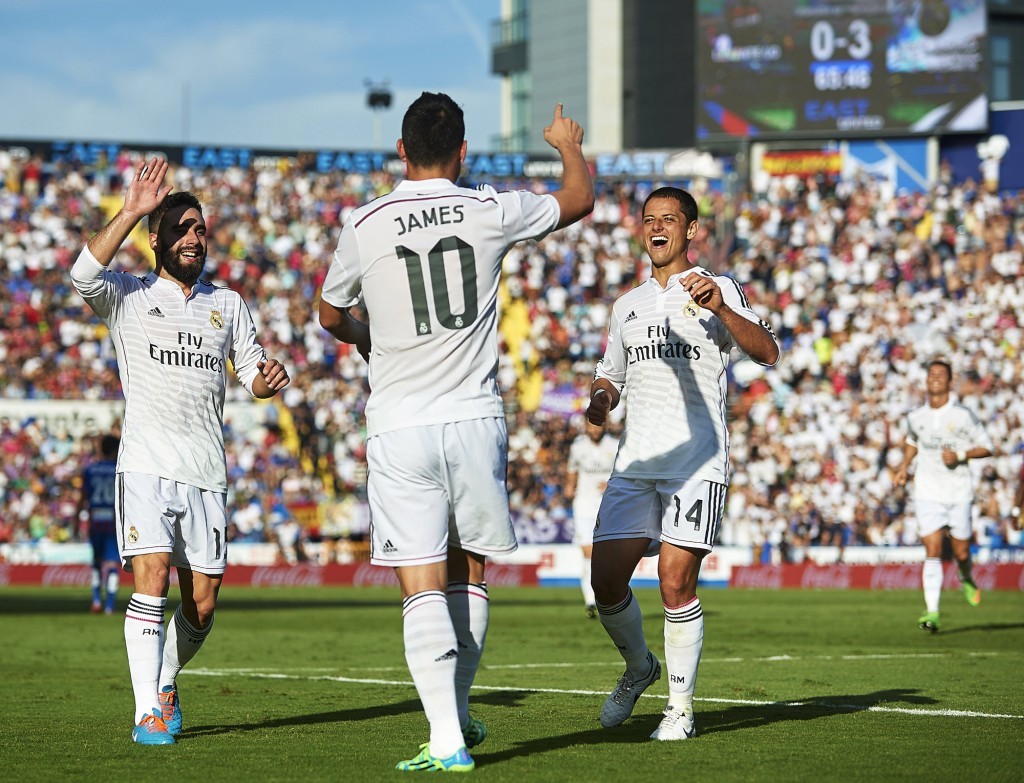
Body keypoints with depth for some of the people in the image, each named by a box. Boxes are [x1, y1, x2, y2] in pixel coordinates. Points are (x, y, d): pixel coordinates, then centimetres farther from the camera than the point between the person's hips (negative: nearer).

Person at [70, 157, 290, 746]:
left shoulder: (227, 304, 17)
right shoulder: (129, 297, 5)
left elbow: (252, 369, 17)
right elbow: (85, 273, -16)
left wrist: (268, 379, -7)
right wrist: (132, 211, -20)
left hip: (207, 472, 4)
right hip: (147, 464, -4)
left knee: (202, 603, 4)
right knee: (152, 579, -18)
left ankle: (166, 680, 31)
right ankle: (148, 712, -15)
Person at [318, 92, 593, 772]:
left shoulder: (365, 225, -4)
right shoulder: (490, 212, -2)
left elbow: (331, 316, 14)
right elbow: (580, 200, 18)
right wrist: (570, 145, 40)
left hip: (400, 428, -1)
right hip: (475, 418, 2)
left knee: (424, 589, -3)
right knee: (469, 575, 18)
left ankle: (448, 741, -9)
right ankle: (457, 711, 27)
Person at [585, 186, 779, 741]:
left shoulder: (718, 291, 4)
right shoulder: (627, 306, 21)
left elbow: (766, 352, -10)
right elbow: (610, 373, 30)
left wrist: (721, 309, -27)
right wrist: (600, 398, 6)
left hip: (698, 460, -5)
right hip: (635, 461, 5)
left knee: (676, 583, -13)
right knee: (606, 580, -4)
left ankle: (681, 706, 0)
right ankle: (638, 667, 24)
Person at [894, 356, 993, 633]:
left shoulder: (963, 416, -7)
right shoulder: (915, 417, 3)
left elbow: (986, 447, -2)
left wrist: (960, 455, -18)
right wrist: (904, 467, 11)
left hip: (959, 493, -1)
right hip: (928, 493, 1)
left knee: (961, 553, 7)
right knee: (932, 552, -10)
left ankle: (967, 580, 43)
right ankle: (932, 612, -14)